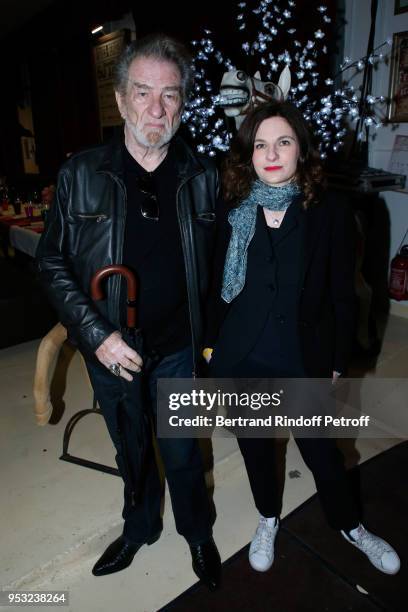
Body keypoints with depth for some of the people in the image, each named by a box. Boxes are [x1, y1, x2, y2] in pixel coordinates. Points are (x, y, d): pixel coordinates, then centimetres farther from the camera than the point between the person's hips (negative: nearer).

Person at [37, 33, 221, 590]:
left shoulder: (203, 177, -5)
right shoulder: (80, 175, -8)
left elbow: (216, 263, 2)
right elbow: (53, 263, -5)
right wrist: (95, 335, -15)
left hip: (178, 351, 0)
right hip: (110, 353, 1)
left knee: (182, 453, 17)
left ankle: (198, 533, 47)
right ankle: (140, 529, 51)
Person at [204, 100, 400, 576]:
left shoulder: (330, 211, -10)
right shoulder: (232, 211, -5)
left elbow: (342, 295, -4)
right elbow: (218, 286, 3)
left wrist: (338, 362, -1)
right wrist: (211, 342, 5)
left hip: (303, 360, -1)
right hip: (242, 358, 2)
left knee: (320, 449, 15)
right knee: (255, 447, 20)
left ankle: (350, 526, 47)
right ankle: (268, 520, 49)